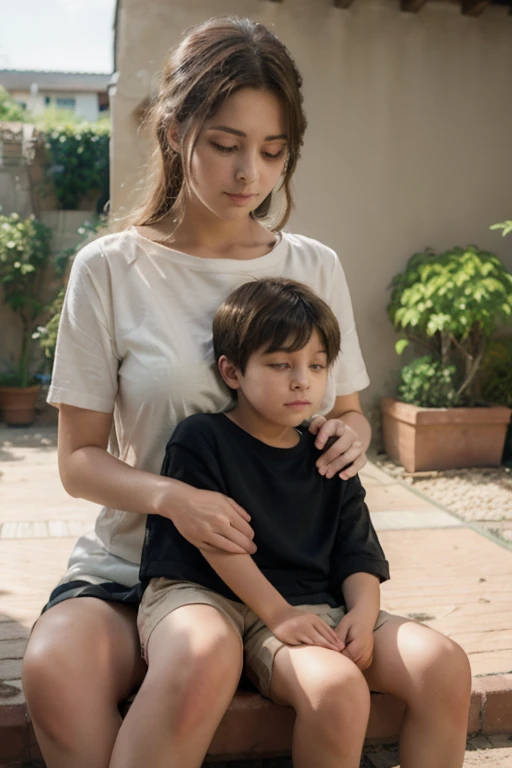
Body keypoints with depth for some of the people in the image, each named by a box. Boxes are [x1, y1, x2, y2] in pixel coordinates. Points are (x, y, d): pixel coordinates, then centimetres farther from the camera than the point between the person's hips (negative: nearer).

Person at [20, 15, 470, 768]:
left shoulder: (315, 268, 7)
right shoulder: (110, 269, -1)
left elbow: (347, 413, 16)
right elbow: (80, 456, -1)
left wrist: (353, 433, -9)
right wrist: (168, 496, -22)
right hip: (132, 563, -1)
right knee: (54, 670, -32)